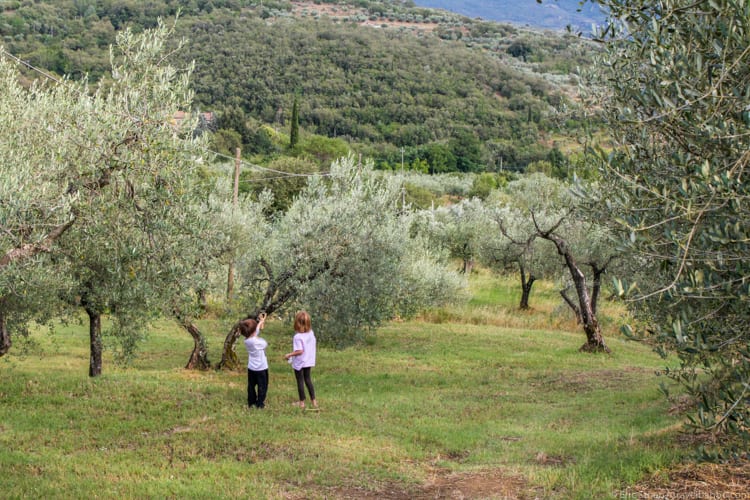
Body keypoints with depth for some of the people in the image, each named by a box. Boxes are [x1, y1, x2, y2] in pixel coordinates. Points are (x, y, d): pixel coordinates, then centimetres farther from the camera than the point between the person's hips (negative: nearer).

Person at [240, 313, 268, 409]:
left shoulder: (246, 340, -8)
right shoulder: (256, 341, -29)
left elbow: (255, 332, 7)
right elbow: (265, 344, -10)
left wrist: (261, 322, 12)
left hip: (251, 368, 7)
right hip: (261, 368, -6)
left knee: (251, 385, 18)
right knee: (262, 386, 9)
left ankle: (251, 402, 26)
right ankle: (260, 404, 12)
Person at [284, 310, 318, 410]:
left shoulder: (298, 337, -26)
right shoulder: (311, 333, -6)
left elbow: (300, 351, -27)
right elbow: (311, 347, 3)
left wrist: (289, 355, -14)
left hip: (299, 363, -6)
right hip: (309, 361, 6)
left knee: (300, 381, 9)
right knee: (308, 380, 19)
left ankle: (302, 402, 20)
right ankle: (313, 401, 21)